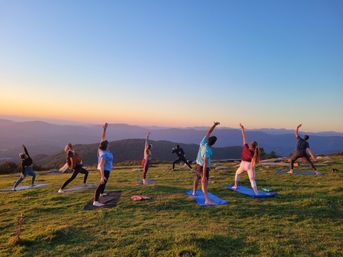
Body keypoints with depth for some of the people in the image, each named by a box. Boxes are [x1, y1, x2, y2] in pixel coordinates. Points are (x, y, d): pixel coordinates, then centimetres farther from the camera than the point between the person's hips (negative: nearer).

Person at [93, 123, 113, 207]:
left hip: (104, 169, 11)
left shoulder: (101, 148, -4)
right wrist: (102, 176, -34)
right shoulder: (104, 154, -29)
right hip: (105, 170, -11)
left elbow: (103, 137, 2)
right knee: (101, 184, -15)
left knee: (104, 182, 32)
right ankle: (95, 201, -21)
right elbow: (101, 165, -33)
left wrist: (104, 129, -2)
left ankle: (102, 193, 55)